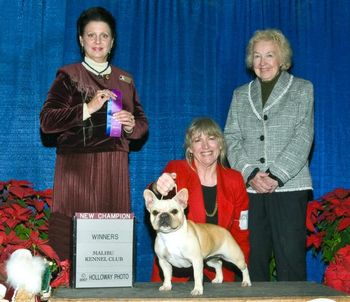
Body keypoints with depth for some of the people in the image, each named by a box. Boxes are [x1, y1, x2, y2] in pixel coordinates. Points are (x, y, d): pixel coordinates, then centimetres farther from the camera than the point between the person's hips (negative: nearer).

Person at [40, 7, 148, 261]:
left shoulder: (125, 79, 15)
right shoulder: (69, 75, 4)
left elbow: (143, 123, 18)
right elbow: (46, 121, -7)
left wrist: (131, 125, -5)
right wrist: (88, 109, -17)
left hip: (114, 169, 4)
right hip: (77, 166, -3)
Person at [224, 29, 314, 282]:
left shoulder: (302, 89, 10)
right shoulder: (241, 94, 18)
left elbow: (303, 137, -1)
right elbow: (231, 138, 8)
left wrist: (276, 175, -12)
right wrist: (251, 173, -9)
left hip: (288, 186, -2)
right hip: (250, 188, 2)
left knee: (290, 258, -6)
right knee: (253, 258, 1)